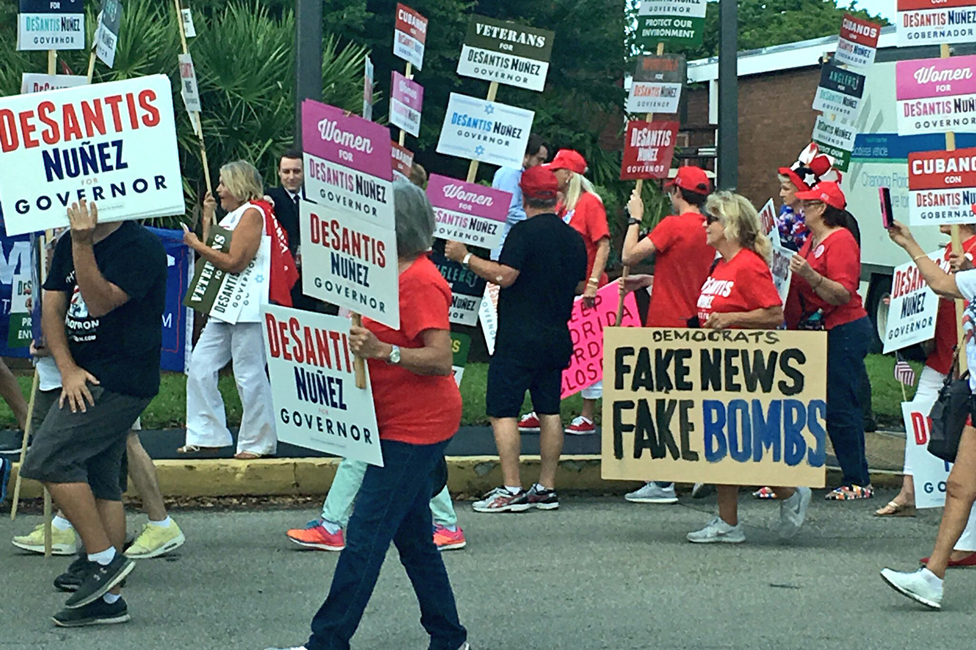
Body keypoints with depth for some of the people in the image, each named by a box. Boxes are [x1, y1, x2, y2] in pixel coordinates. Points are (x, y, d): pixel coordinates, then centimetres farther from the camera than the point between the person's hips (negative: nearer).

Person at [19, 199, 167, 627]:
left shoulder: (141, 246, -12)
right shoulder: (68, 245, 12)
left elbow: (99, 303, -23)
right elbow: (52, 310, 7)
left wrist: (83, 245, -29)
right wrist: (68, 369, -5)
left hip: (122, 379, -9)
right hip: (88, 379, 9)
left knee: (47, 460, -15)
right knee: (99, 482, 8)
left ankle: (105, 559, -7)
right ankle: (107, 598, 12)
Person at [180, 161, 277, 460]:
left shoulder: (252, 213, -10)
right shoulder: (231, 217, 21)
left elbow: (234, 262, -18)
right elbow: (215, 254, 18)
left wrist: (196, 244, -9)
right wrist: (207, 217, 16)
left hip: (249, 308, -10)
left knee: (249, 373, -6)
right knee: (200, 364, 6)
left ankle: (259, 441, 3)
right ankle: (207, 435, 12)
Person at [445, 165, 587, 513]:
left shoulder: (524, 231, -12)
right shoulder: (574, 238, 9)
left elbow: (504, 276, -20)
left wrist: (466, 258, -11)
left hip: (519, 338, -7)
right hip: (557, 338, 7)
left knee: (502, 411, -4)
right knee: (549, 411, 11)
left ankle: (511, 490, -9)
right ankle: (546, 488, 13)